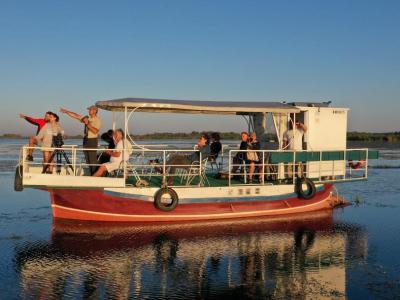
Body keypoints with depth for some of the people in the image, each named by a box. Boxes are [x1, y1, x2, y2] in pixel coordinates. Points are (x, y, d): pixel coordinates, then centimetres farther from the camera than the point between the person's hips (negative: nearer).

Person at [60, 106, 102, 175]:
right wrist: (66, 111, 12)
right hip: (86, 140, 7)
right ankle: (91, 174, 16)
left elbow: (95, 131, -19)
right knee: (87, 160, 9)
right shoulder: (87, 118, 13)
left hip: (92, 140, -7)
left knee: (93, 160, -10)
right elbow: (76, 116, 15)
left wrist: (88, 124, -18)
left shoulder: (97, 120, -6)